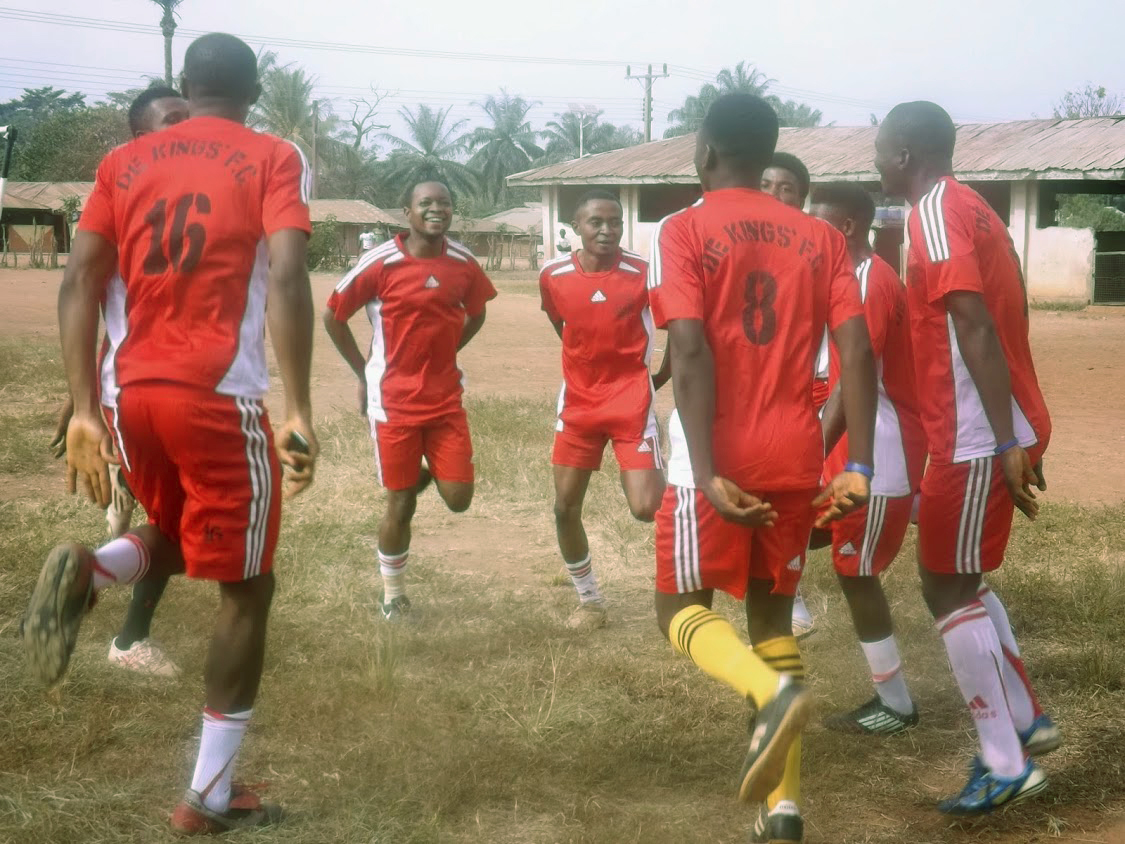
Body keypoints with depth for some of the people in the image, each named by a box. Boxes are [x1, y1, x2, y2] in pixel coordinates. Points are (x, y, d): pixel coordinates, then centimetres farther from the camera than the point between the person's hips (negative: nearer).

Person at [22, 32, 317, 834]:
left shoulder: (124, 161, 13)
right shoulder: (274, 159, 2)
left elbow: (80, 282, 4)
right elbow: (286, 276, -13)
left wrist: (84, 409, 2)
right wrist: (300, 412, -16)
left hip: (131, 396, 5)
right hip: (220, 398, -5)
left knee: (179, 538, 29)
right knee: (245, 585, 8)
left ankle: (87, 572, -4)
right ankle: (210, 797, 9)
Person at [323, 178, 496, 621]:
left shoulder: (463, 262, 0)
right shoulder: (381, 262, -13)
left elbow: (476, 313, 19)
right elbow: (333, 316, -3)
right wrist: (365, 372, 1)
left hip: (446, 397, 4)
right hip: (394, 401, -4)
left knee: (458, 498, -2)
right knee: (400, 503, 3)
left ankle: (425, 473, 33)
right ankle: (392, 597, 23)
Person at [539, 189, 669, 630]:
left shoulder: (643, 273, -14)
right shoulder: (553, 275, -5)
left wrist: (660, 378, 5)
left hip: (632, 401, -3)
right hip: (578, 403, 4)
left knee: (647, 508, -15)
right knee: (565, 508, 5)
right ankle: (589, 601, 22)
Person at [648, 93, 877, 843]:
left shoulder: (684, 230, -4)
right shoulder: (820, 237, 9)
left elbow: (691, 352, -16)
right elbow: (857, 351, -1)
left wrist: (705, 472, -20)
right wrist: (860, 466, -3)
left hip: (721, 459, -4)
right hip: (796, 458, 5)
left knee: (683, 607, 11)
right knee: (773, 613, 16)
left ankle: (773, 692, -20)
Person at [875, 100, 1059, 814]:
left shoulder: (937, 213, -14)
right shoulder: (971, 207, 16)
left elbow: (976, 331, -22)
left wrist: (1006, 442, -26)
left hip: (979, 436, -10)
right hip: (1004, 427, 10)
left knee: (948, 586, -2)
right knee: (960, 578, 19)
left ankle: (1007, 765, 2)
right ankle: (1027, 721, 24)